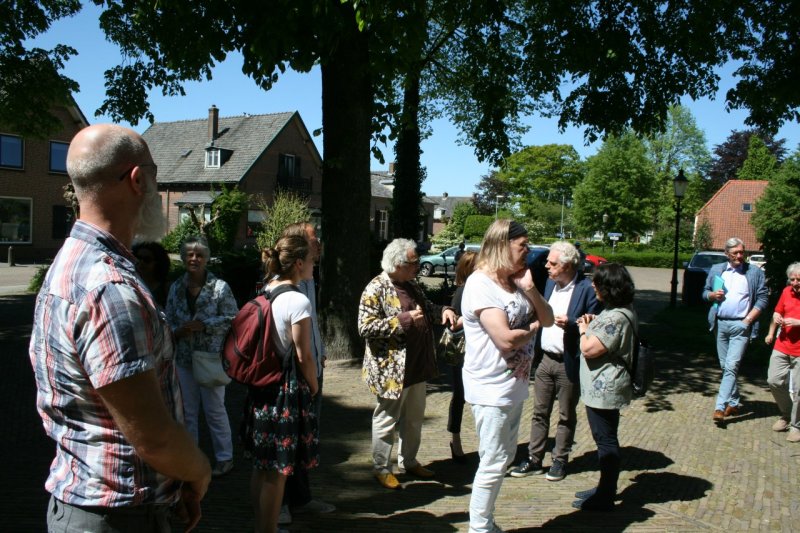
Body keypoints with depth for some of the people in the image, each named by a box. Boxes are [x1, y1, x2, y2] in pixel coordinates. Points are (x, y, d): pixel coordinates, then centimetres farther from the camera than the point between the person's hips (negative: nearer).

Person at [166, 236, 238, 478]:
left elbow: (233, 319, -10)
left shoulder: (220, 287, -8)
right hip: (184, 358, 5)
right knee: (187, 410, 13)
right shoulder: (176, 288, 7)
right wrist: (177, 331, -8)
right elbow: (169, 320, 13)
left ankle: (224, 457, 18)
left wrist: (203, 324, -19)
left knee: (214, 409, 3)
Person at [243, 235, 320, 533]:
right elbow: (304, 356, -15)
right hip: (287, 388, -8)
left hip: (261, 385, 9)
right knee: (278, 471, 4)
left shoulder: (265, 292, 5)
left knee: (262, 466, 19)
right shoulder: (298, 301, -18)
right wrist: (314, 388, 2)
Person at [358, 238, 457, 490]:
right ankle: (381, 469, 24)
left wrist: (442, 310, -1)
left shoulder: (411, 285, 8)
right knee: (386, 420, 8)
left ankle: (409, 461, 38)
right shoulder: (375, 289, -17)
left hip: (417, 366, 8)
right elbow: (365, 327, -22)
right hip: (391, 370, -8)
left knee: (414, 418, 20)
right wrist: (404, 319, -25)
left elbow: (427, 307, 23)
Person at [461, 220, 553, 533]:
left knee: (504, 457, 19)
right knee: (494, 462, 1)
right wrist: (532, 328, -6)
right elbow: (506, 338, -26)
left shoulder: (514, 281, 7)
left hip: (515, 384, 10)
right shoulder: (481, 284, -19)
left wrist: (529, 287, -6)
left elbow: (547, 319, 9)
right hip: (491, 387, -9)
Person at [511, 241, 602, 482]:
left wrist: (570, 324, -27)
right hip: (545, 360, 6)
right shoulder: (550, 283, 7)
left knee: (566, 416, 11)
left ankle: (560, 460, 25)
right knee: (539, 412, 12)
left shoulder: (587, 289, -14)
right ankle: (534, 459, 22)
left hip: (569, 364, -6)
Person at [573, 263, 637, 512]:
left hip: (603, 388, -11)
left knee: (606, 440, 1)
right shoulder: (621, 311, 10)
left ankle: (605, 498, 13)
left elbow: (589, 349, -25)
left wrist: (584, 330, -6)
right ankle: (605, 488, 32)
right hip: (603, 387, 11)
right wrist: (593, 324, 8)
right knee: (605, 439, 19)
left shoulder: (616, 318, -24)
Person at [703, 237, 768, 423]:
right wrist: (713, 295, -7)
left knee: (731, 367, -12)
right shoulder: (716, 270, 11)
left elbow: (762, 299, -1)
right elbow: (705, 292, 16)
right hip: (721, 324, 4)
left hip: (741, 326, -4)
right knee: (725, 366, 12)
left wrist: (748, 320, -10)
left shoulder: (755, 272, 1)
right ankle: (734, 403, 26)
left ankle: (720, 407, -14)